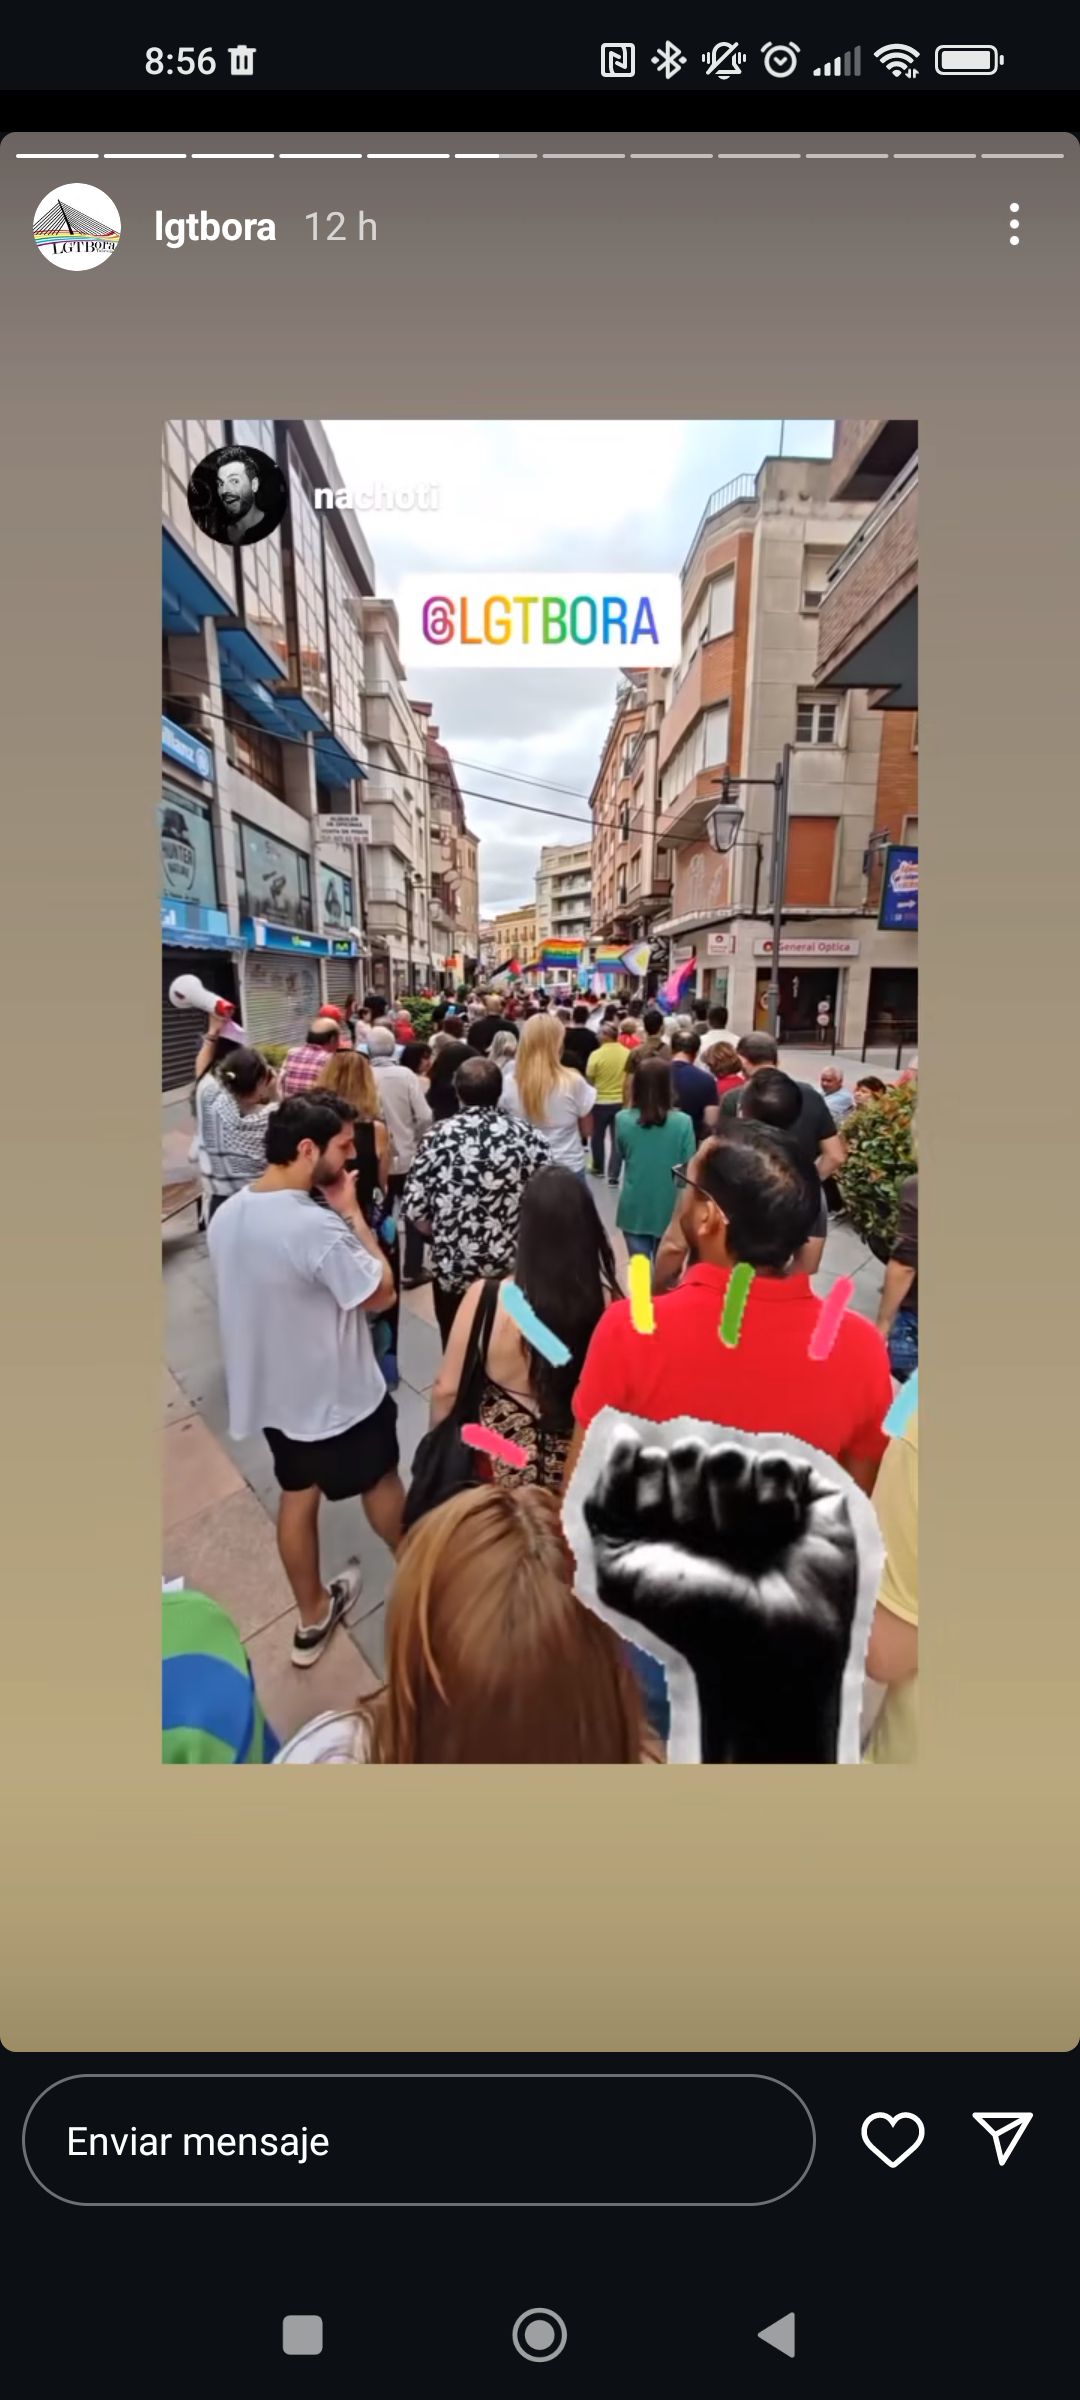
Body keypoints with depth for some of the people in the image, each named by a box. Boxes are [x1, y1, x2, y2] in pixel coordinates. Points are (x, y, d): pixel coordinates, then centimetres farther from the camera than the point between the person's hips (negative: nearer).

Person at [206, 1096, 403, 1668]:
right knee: (380, 1481, 19)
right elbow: (380, 1294, -20)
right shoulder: (317, 1227, -32)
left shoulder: (227, 1214, -4)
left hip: (271, 1388, 7)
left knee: (297, 1494, 22)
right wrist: (353, 1213, -16)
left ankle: (312, 1616, 40)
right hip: (337, 1394, -7)